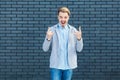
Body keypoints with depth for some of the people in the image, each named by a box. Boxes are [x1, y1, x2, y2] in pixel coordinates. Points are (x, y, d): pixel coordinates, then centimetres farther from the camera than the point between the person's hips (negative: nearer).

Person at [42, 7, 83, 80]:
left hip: (69, 65, 2)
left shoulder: (73, 30, 4)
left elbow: (79, 49, 1)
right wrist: (48, 38, -23)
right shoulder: (52, 30, -1)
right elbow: (45, 49, -4)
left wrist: (79, 38, -19)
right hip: (55, 65, -2)